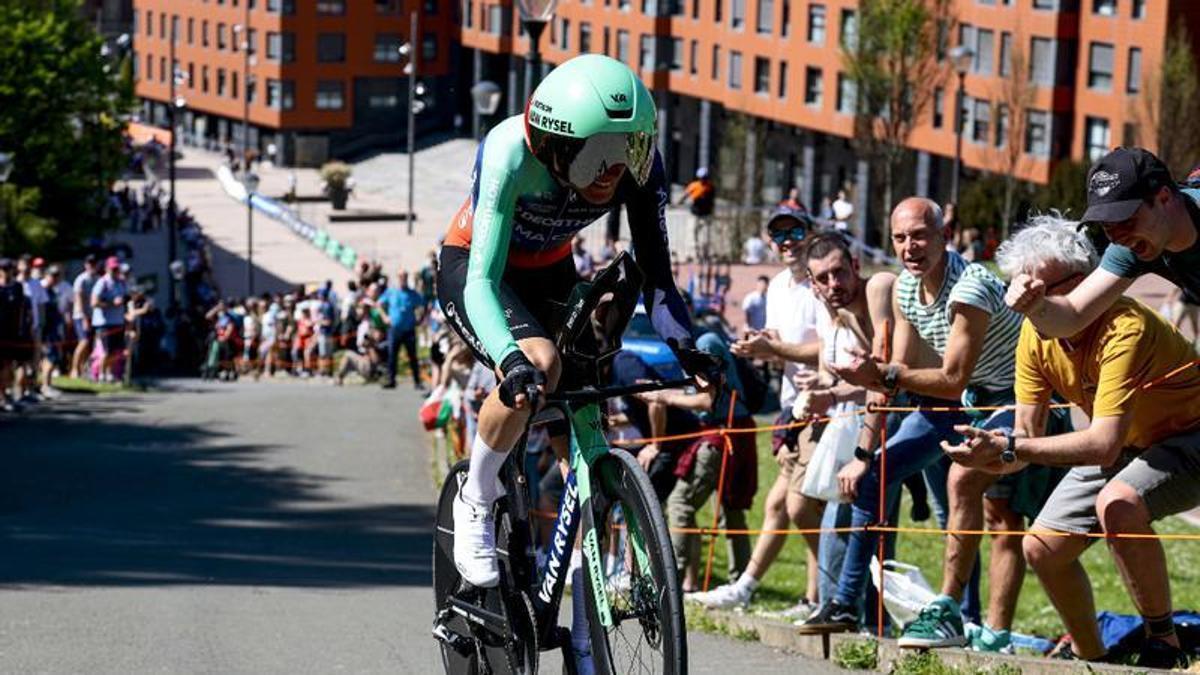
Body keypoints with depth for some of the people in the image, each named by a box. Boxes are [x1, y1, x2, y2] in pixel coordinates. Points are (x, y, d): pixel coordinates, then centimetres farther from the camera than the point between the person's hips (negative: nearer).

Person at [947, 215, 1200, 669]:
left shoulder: (1123, 329, -33)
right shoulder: (1036, 334, -9)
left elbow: (1104, 445, -40)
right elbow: (1027, 434, -6)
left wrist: (1008, 448, -44)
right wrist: (991, 455, -30)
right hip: (1125, 446, 8)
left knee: (1117, 505, -35)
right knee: (1042, 547, 2)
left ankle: (1163, 641, -20)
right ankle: (1089, 657, 24)